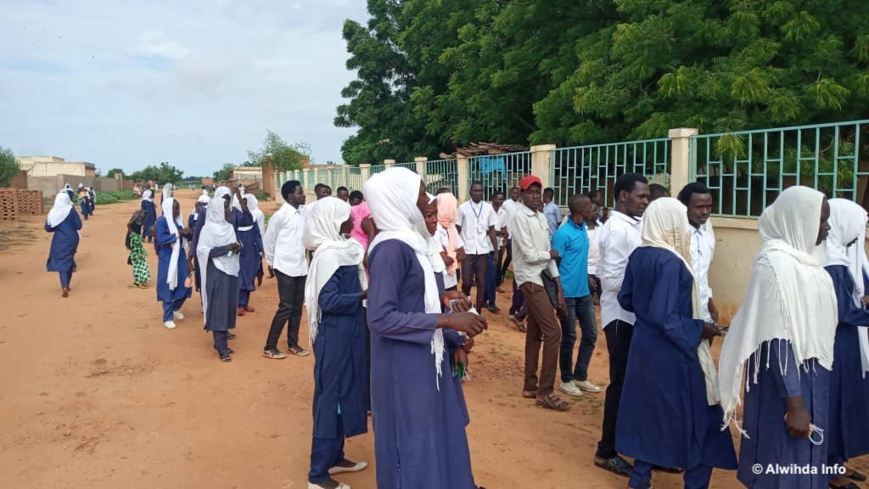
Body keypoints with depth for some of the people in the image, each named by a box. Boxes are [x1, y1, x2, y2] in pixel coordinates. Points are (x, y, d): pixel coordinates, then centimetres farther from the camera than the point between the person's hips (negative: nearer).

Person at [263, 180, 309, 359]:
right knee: (286, 307, -4)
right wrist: (271, 262, 3)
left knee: (297, 307, 11)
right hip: (286, 267, -6)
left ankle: (292, 343, 24)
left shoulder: (303, 213, 5)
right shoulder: (280, 215, -12)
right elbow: (268, 240, -4)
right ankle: (269, 347, 6)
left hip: (301, 267, 6)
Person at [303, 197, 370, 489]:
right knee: (331, 396, -1)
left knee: (344, 392, 17)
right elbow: (328, 300, -24)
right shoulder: (328, 254, -19)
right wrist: (365, 295, -23)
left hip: (347, 333, 9)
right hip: (335, 336, -9)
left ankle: (335, 457, 32)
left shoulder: (342, 248, 8)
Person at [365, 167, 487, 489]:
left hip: (426, 358, 9)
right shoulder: (391, 247, -21)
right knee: (414, 442, 7)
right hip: (405, 365, -9)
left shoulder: (411, 240, 6)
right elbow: (380, 318, -26)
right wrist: (447, 320, -26)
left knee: (437, 434, 22)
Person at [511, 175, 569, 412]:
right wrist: (551, 254, 0)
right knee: (553, 331, -11)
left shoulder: (541, 218, 12)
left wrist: (559, 287, 6)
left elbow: (548, 254, 11)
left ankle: (531, 386, 23)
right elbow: (530, 255, -19)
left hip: (541, 278, 9)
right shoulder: (520, 218, -14)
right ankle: (545, 392, -4)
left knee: (535, 333, 13)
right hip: (530, 280, -9)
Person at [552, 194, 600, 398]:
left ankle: (580, 376, 26)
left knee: (591, 333, 12)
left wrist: (587, 278, 16)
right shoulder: (563, 233, -16)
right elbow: (554, 264, -14)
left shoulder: (583, 228, 7)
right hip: (568, 293, -8)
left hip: (584, 292, 8)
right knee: (569, 337, 3)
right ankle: (566, 380, 19)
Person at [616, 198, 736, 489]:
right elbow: (664, 318, -26)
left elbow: (625, 299, 11)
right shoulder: (670, 262, -22)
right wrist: (699, 329, -14)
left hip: (644, 346, 8)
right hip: (672, 353, -8)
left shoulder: (638, 256, 2)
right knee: (699, 416, 9)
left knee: (649, 412, 18)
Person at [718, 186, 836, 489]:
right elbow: (777, 340, -23)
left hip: (811, 377, 9)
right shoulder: (776, 263, -20)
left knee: (805, 460, 19)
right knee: (785, 464, 4)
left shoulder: (804, 258, 6)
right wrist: (793, 403, -22)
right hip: (785, 379, -8)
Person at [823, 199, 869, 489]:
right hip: (837, 347, -10)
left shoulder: (839, 258, 7)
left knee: (845, 401, 18)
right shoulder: (832, 265, -24)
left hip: (845, 345, 10)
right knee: (836, 402, 3)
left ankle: (837, 461, 32)